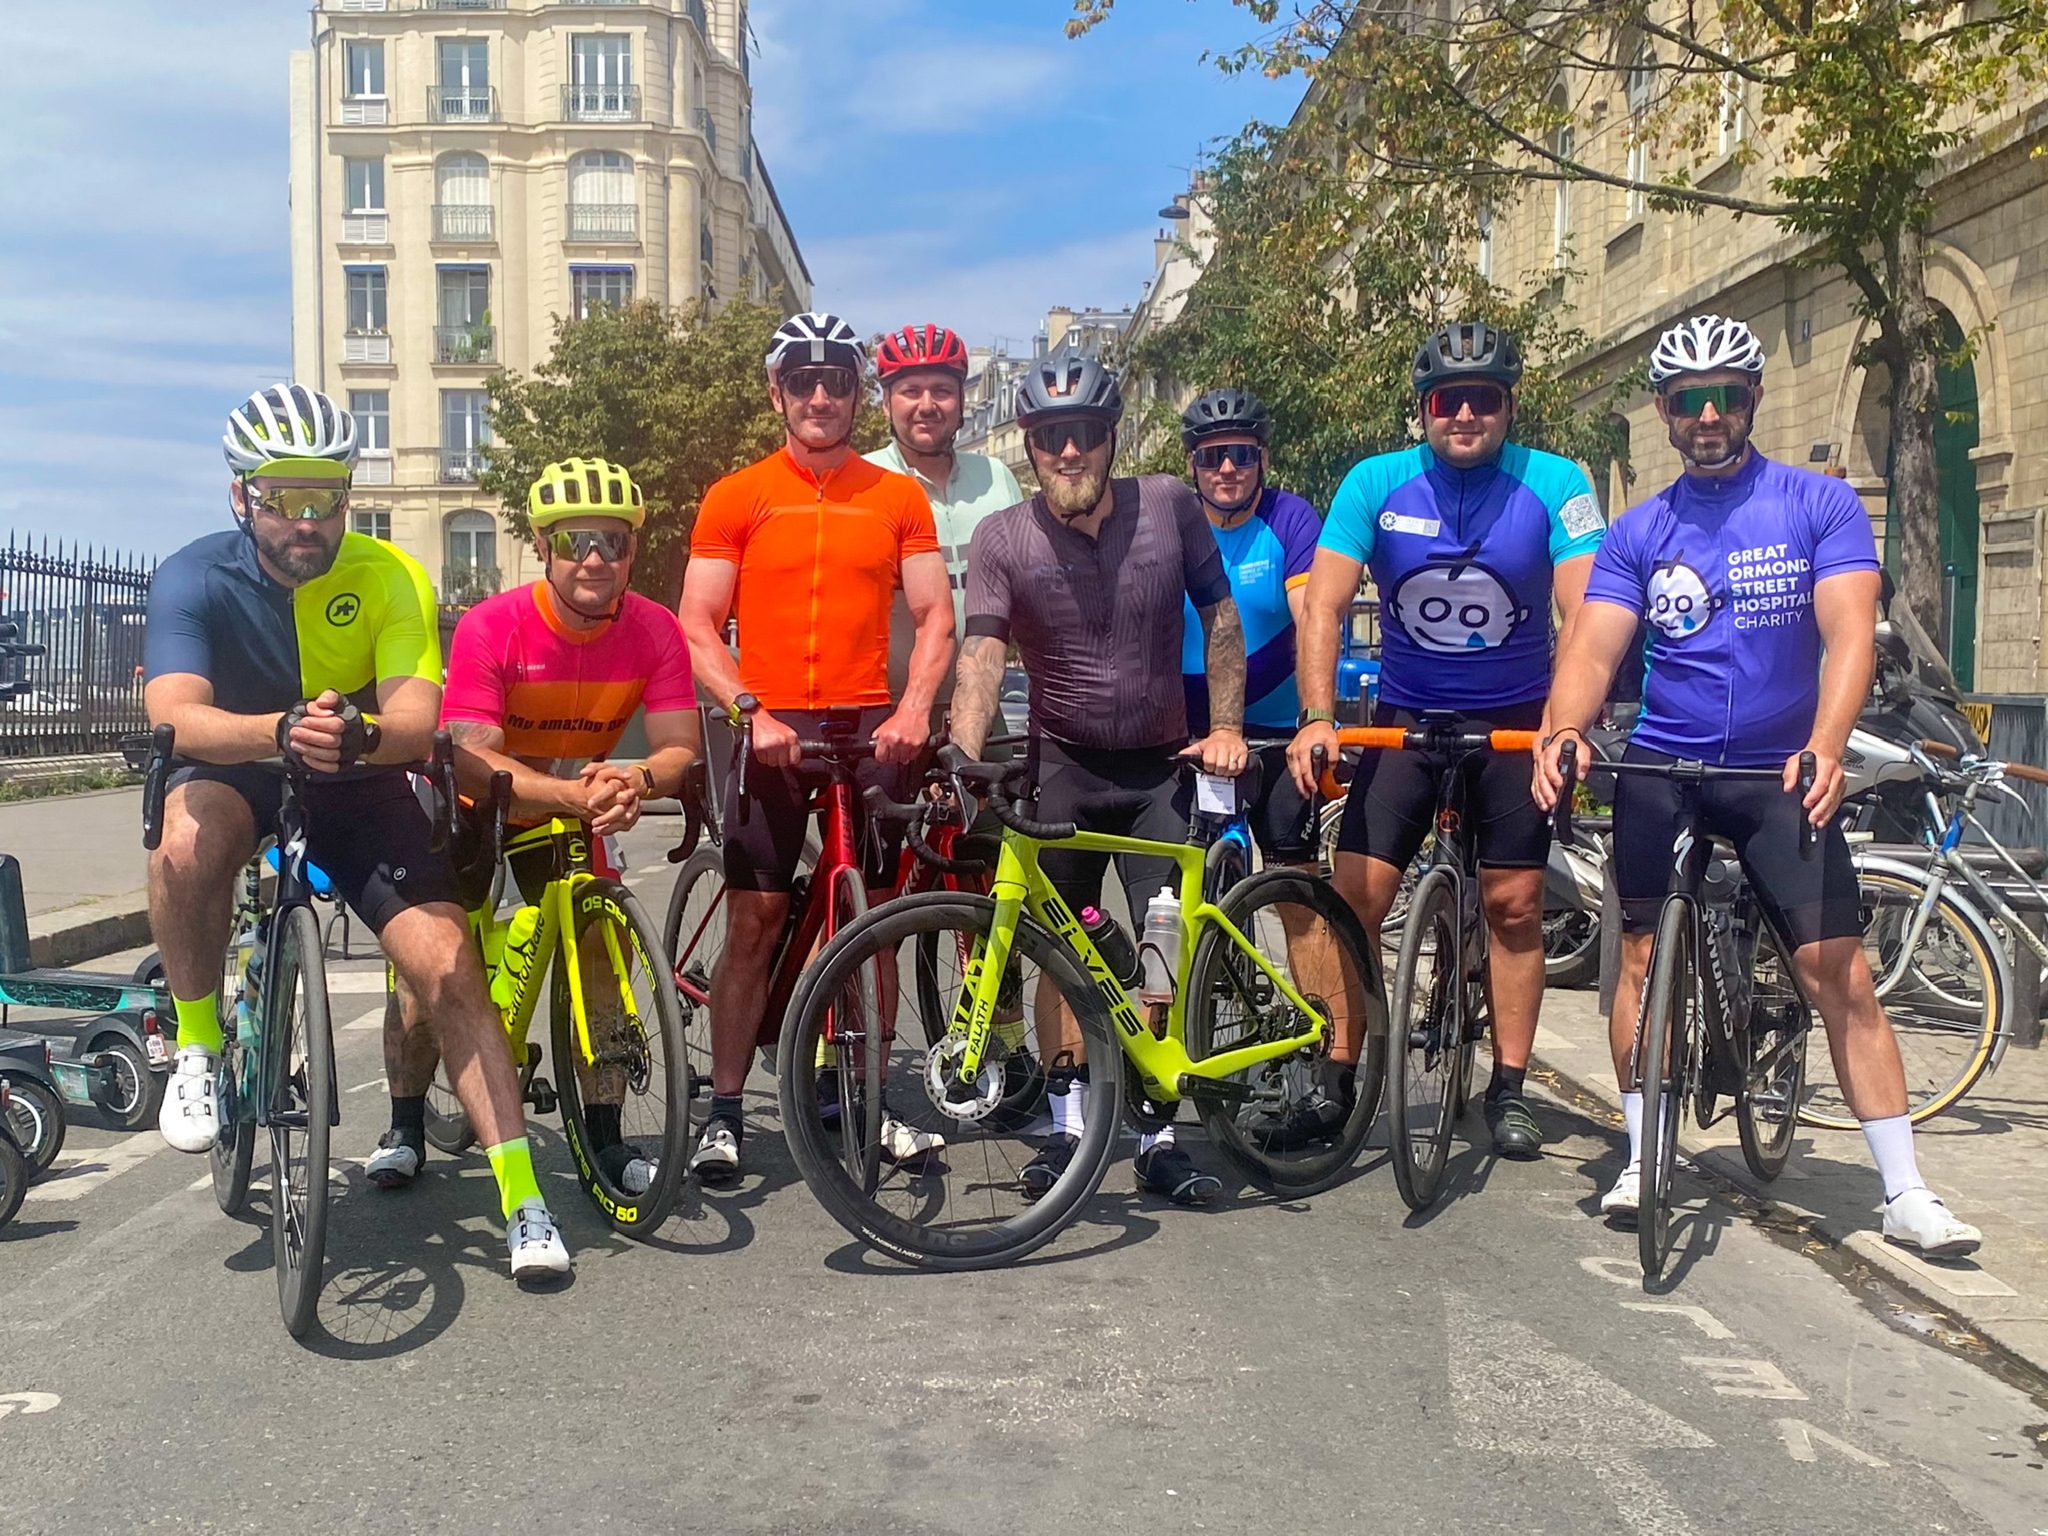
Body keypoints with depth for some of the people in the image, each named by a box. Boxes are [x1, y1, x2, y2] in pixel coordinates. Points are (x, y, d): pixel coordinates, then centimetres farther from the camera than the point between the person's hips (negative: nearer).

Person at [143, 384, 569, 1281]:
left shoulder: (390, 578, -16)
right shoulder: (194, 578, -16)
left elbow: (417, 723, -26)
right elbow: (175, 714, -32)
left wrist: (355, 734, -49)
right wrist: (282, 730, -52)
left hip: (358, 789, 0)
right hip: (238, 774, 0)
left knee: (447, 965, -17)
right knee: (188, 841, -37)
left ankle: (522, 1199, -11)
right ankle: (197, 1047, -10)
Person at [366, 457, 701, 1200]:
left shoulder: (655, 631, -19)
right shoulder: (489, 626, -28)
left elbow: (681, 747, -22)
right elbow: (471, 759, -35)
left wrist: (635, 780, -46)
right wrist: (573, 793, -50)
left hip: (578, 806, 2)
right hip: (473, 807, -2)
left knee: (601, 951, -9)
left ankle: (605, 1138, 4)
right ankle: (405, 1127, 14)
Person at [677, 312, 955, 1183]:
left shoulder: (899, 497, 9)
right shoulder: (735, 498, 5)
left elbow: (934, 616, 6)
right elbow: (697, 628, 1)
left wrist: (913, 709, -10)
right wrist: (751, 712, -14)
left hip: (870, 728, 2)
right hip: (771, 729, -2)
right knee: (755, 919, -4)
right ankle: (724, 1114, 4)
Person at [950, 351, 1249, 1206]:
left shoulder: (1170, 507, -5)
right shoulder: (1002, 540, -8)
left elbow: (1219, 617, 4)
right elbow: (981, 654, -19)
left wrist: (1226, 726, -3)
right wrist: (963, 757, -33)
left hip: (1160, 766, 1)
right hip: (1063, 767, 0)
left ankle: (1159, 1138, 9)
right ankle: (1068, 1124, 17)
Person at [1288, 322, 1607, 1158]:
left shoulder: (1555, 484, -12)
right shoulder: (1376, 482, -10)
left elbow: (1585, 613, -20)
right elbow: (1323, 604, -14)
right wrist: (1318, 717, -26)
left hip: (1515, 723, 0)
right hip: (1405, 716, 1)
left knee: (1514, 903, 2)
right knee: (1355, 896, -5)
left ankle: (1508, 1088, 15)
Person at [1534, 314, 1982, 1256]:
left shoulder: (1821, 505, -2)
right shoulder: (1638, 533, 4)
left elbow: (1849, 632, -14)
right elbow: (1592, 649, -7)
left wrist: (1823, 746, -32)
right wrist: (1563, 730, -29)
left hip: (1781, 772, -2)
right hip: (1662, 768, 2)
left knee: (1839, 969, -7)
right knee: (1642, 956, 0)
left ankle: (1905, 1193, 0)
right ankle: (1641, 1159, 13)